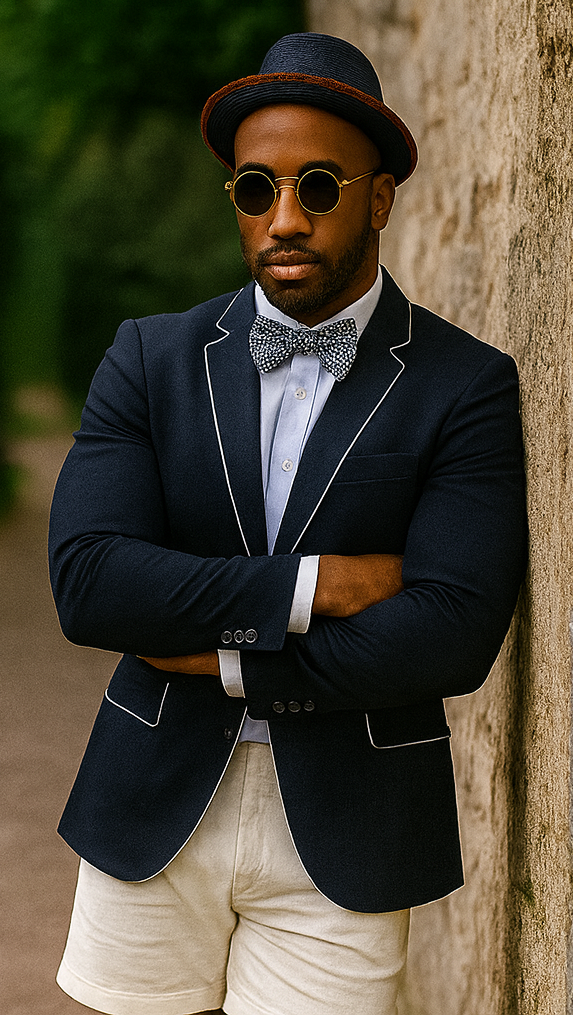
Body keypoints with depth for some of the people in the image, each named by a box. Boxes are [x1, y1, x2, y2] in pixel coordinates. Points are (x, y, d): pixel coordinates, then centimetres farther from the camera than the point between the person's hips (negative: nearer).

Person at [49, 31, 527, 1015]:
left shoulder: (467, 386, -4)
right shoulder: (152, 359, 3)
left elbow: (454, 634, -16)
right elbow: (85, 582, -10)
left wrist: (226, 660, -12)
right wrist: (309, 587, -17)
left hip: (343, 837, -2)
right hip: (153, 814, 2)